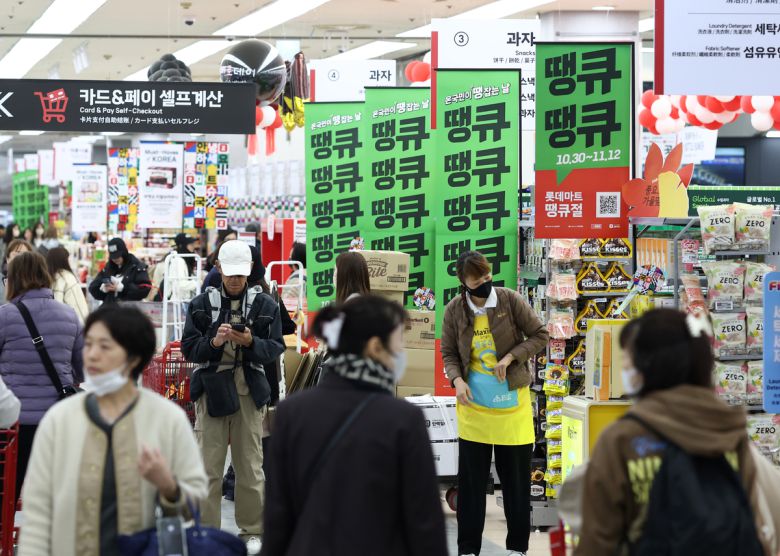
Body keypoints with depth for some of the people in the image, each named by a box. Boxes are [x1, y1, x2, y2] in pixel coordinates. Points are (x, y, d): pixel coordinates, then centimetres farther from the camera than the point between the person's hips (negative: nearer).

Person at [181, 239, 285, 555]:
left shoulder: (265, 305, 4)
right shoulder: (202, 304, 3)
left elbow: (275, 349, 1)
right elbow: (189, 348, -1)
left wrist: (251, 342, -17)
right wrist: (213, 342, -20)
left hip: (249, 390, 1)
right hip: (212, 387, -1)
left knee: (250, 464, 7)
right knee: (208, 465, 0)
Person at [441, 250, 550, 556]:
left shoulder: (510, 300, -9)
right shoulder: (454, 310, -4)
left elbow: (540, 335, -3)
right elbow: (448, 354, 4)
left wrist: (511, 357, -15)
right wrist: (457, 380, -15)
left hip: (512, 401, -1)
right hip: (473, 404, 1)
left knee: (516, 478, 8)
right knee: (470, 479, 5)